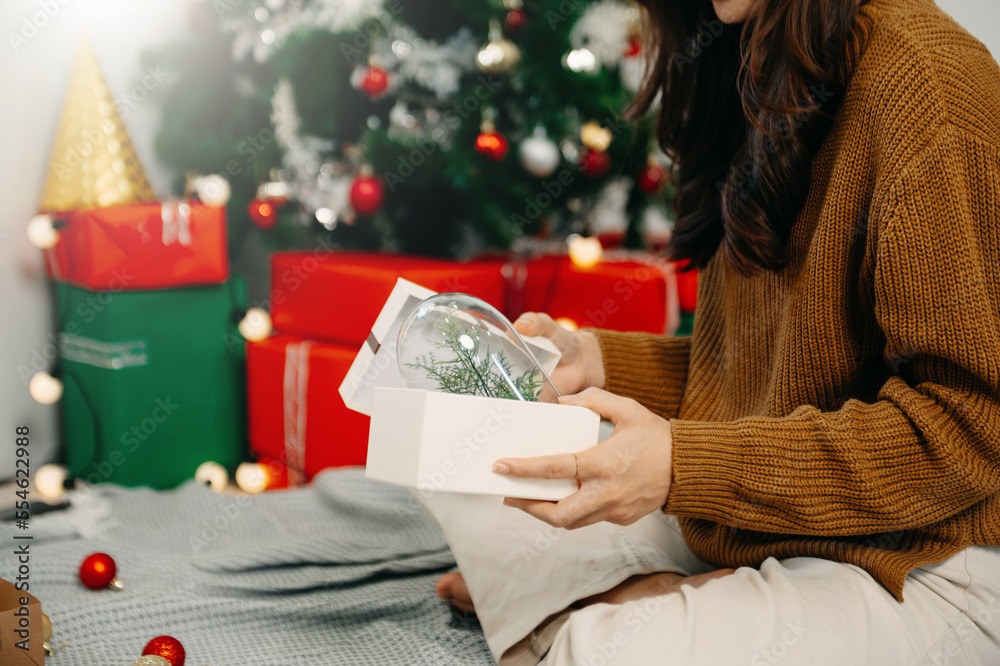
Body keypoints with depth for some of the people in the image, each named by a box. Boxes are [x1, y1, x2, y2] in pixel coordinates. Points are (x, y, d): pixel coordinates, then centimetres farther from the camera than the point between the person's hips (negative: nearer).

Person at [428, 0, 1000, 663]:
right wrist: (594, 361, 1)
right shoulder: (763, 81, 11)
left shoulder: (928, 73, -17)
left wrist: (685, 465, -26)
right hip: (738, 526, 8)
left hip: (912, 567, -8)